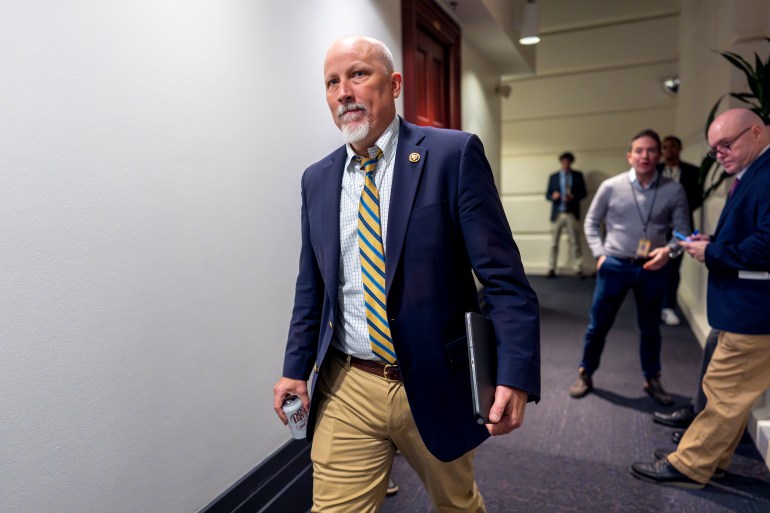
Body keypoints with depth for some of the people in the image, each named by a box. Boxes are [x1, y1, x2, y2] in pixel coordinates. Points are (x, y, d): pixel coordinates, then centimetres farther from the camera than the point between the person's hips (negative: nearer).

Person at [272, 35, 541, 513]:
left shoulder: (454, 154, -9)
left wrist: (516, 374, -21)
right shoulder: (317, 179, 5)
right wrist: (296, 368, 7)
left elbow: (503, 276, -12)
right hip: (346, 390, 3)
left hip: (435, 385, -2)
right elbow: (312, 285, 11)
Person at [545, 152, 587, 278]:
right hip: (557, 214, 1)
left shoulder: (578, 175, 10)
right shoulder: (553, 176, 11)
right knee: (554, 243, 3)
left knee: (575, 242, -1)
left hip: (572, 214, -1)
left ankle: (578, 269, 3)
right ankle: (551, 269, 8)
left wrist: (573, 197, -14)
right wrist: (553, 196, -14)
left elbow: (583, 192, 6)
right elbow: (547, 194, 8)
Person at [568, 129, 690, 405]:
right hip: (614, 266, -1)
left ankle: (652, 380, 35)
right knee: (598, 325, 8)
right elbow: (591, 222, 4)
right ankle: (585, 375, 26)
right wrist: (599, 254, -6)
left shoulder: (673, 190, -4)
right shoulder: (610, 186, -6)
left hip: (652, 268, 1)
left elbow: (683, 229, 2)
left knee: (650, 328, 16)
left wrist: (668, 249, -18)